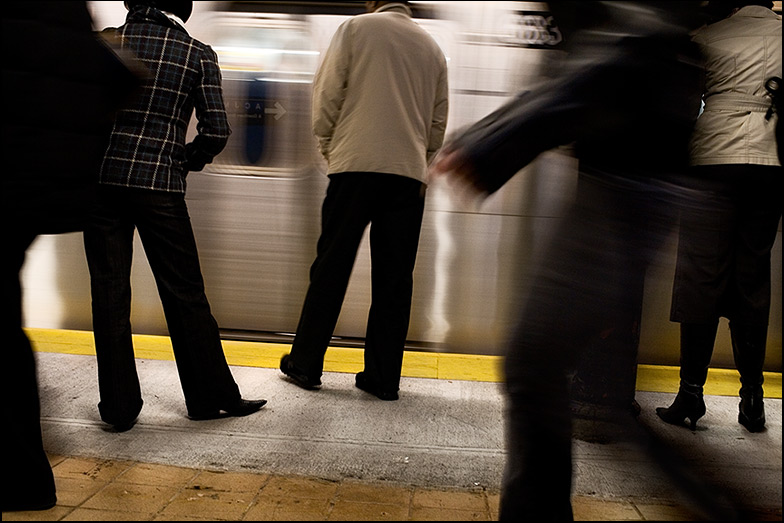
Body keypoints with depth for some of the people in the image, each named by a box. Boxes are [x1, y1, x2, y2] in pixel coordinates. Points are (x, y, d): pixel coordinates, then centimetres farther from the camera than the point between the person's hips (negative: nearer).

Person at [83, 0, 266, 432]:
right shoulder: (198, 55, 3)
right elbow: (216, 130, -4)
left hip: (102, 179, 1)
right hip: (159, 185, -1)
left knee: (109, 292, 7)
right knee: (184, 293, 7)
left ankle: (119, 407, 14)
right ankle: (212, 396, 16)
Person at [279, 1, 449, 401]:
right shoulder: (432, 47, 18)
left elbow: (327, 94, 2)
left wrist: (329, 147, 14)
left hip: (356, 165, -3)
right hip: (409, 173, 3)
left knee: (331, 269, 5)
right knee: (394, 280, 5)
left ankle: (305, 364, 14)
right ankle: (384, 378, 11)